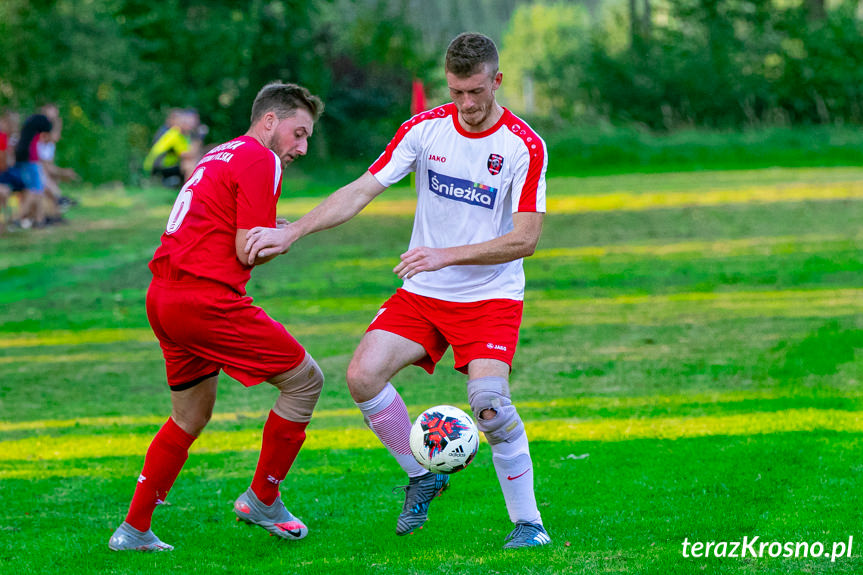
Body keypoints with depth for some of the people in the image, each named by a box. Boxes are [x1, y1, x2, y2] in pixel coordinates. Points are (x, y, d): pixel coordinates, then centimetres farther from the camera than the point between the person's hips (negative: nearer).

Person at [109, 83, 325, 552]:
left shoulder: (219, 156, 22)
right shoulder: (262, 161, -7)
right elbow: (249, 251, -13)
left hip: (161, 296, 10)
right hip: (206, 298, -10)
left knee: (191, 415, 22)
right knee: (305, 379, 2)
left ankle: (133, 529, 23)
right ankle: (262, 499, 11)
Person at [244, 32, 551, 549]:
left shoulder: (525, 146, -14)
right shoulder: (425, 128, -3)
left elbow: (525, 238, -16)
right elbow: (362, 191, -1)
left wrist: (446, 255, -25)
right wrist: (291, 232, -10)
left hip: (492, 297, -4)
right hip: (423, 293, 4)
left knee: (489, 400, -25)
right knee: (363, 376, -14)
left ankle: (529, 523, -9)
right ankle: (422, 477, 8)